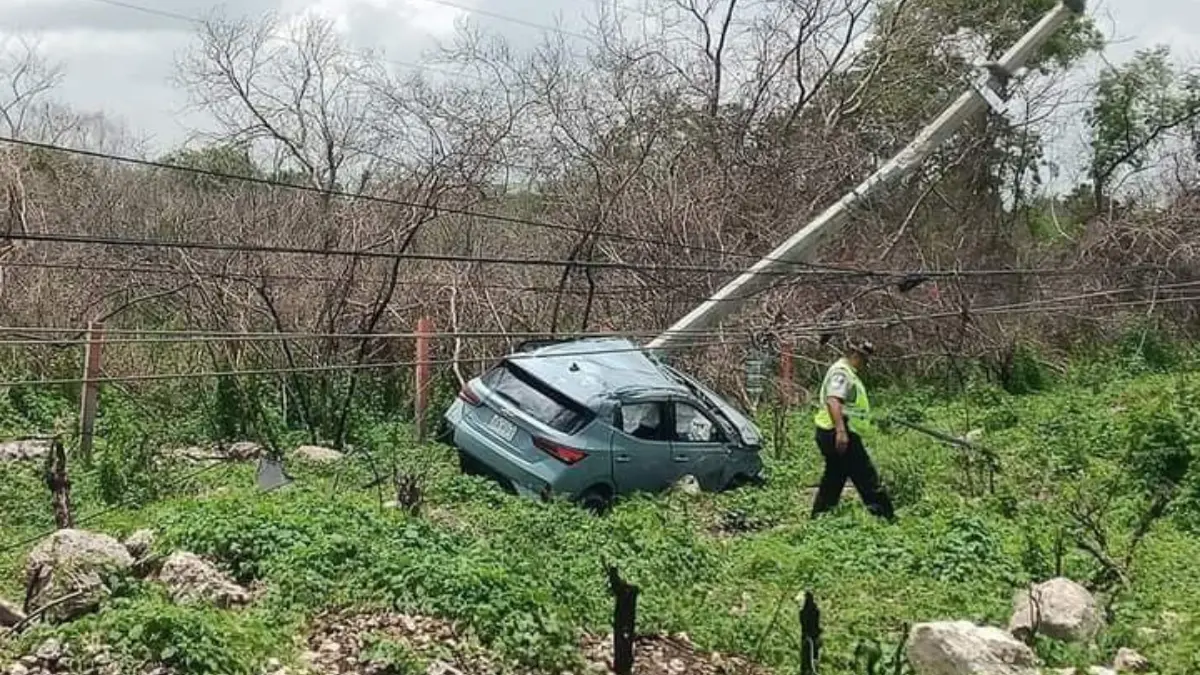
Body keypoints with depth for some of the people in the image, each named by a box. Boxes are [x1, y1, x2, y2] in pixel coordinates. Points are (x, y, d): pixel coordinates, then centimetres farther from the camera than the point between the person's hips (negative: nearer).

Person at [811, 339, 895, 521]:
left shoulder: (847, 372, 22)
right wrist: (841, 431, -37)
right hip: (839, 435, -11)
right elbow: (833, 401, -28)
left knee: (833, 481, 14)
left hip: (832, 435, 11)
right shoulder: (841, 372, -13)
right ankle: (886, 516, -1)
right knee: (867, 478, -5)